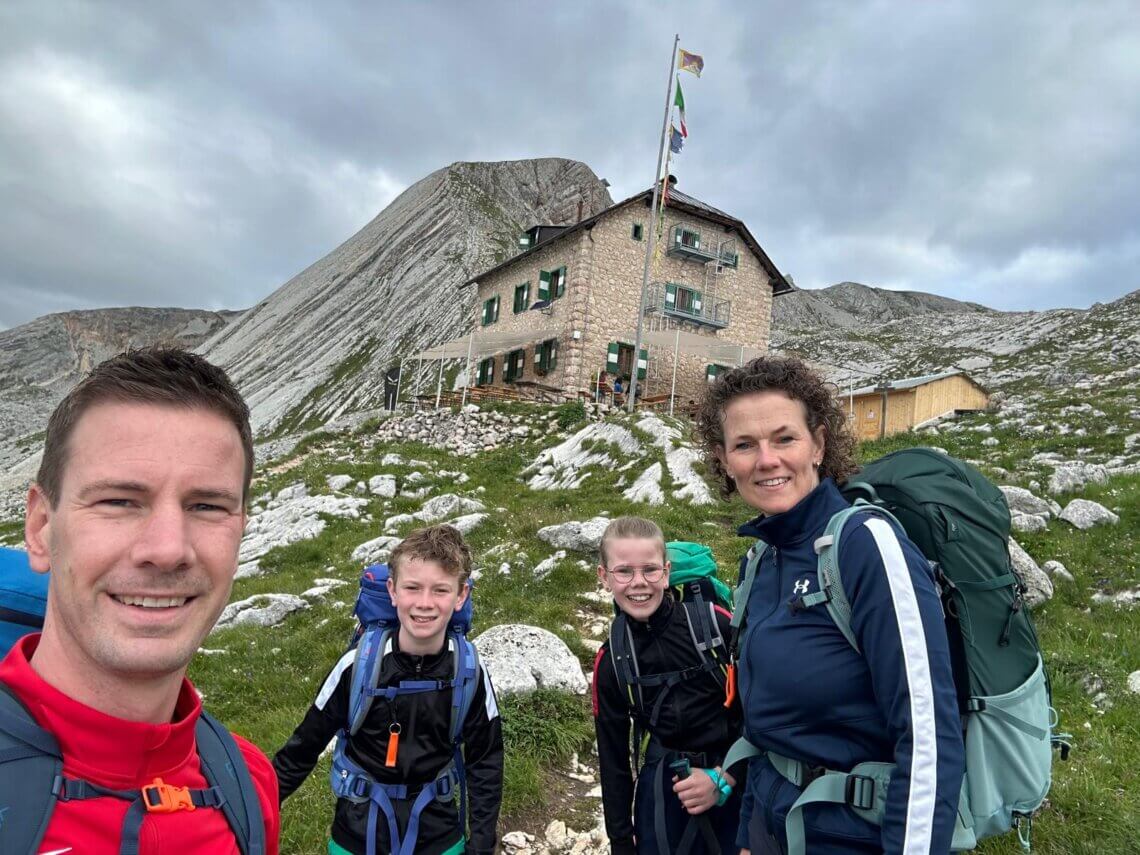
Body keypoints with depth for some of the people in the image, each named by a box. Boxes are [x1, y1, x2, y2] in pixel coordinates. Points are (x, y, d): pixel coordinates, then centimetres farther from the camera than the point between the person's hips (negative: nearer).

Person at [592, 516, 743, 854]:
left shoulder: (716, 623, -15)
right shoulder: (610, 662, -5)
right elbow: (614, 761, 4)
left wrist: (724, 776, -11)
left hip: (739, 786, -1)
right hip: (663, 795, 2)